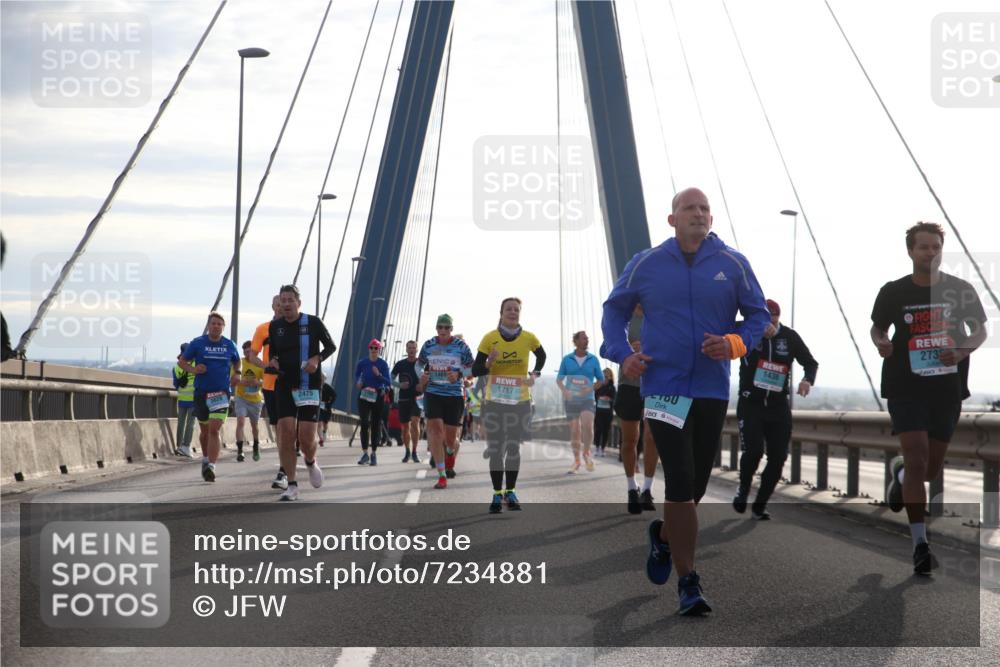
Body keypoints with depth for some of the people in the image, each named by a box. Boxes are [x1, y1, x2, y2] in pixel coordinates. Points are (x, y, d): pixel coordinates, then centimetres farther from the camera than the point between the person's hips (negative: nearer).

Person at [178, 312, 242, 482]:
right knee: (204, 430, 15)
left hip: (221, 392, -1)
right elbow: (181, 361, 5)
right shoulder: (197, 343, 0)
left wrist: (236, 374, 3)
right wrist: (192, 369, -14)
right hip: (201, 392, 1)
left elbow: (236, 362, 23)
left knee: (215, 430, -15)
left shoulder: (229, 345, 5)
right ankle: (206, 459, 39)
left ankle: (211, 466, -22)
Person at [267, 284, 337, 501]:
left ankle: (311, 463, 30)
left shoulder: (313, 323, -4)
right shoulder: (275, 326, 5)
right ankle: (292, 486, -3)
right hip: (284, 385, 3)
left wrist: (317, 359, -14)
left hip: (309, 386, -2)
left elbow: (331, 346, 5)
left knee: (306, 437, -7)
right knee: (286, 433, -10)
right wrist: (273, 360, -4)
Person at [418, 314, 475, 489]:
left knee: (450, 437, 4)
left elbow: (471, 368, 4)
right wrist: (422, 375, -4)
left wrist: (459, 374, -15)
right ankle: (442, 476, -13)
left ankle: (450, 461, 41)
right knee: (435, 430, -15)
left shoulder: (461, 346, -2)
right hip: (432, 394, 1)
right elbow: (419, 364, 17)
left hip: (454, 395, -1)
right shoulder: (428, 345, 3)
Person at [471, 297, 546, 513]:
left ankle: (510, 492, 13)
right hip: (494, 402, -1)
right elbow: (475, 370, -5)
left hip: (520, 402, 1)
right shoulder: (490, 338, -6)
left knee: (514, 448, 4)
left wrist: (535, 374, 4)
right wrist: (489, 364, -24)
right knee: (496, 448, -1)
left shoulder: (529, 338, -2)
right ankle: (497, 494, 4)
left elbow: (541, 356, 20)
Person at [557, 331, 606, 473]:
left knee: (587, 426, -22)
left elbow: (601, 380, 9)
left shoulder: (593, 359, 2)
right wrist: (564, 391, -13)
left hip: (587, 399, -1)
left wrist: (590, 389, -10)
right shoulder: (567, 359, 2)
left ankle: (587, 452, 2)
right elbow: (559, 379, 7)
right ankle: (576, 460, 19)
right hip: (571, 401, 1)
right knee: (574, 430, 5)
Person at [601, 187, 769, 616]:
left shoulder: (733, 265, 3)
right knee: (681, 482, -11)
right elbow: (615, 309, 15)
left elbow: (758, 315, 10)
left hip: (712, 391, 2)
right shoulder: (645, 265, 2)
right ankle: (688, 583, -3)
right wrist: (622, 354, -1)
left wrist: (734, 344, -10)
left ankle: (664, 536, 43)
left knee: (696, 484, 11)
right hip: (663, 387, -2)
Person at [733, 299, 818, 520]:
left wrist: (808, 379, -15)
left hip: (778, 407, 3)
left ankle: (760, 505, 16)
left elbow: (811, 363, 8)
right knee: (753, 450, -18)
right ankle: (743, 489, 12)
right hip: (750, 404, -3)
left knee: (778, 458, -1)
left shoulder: (789, 337, 0)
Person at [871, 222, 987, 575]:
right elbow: (878, 327, 13)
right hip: (905, 386, -2)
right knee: (917, 460, -13)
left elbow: (980, 331, 8)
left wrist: (962, 351, -12)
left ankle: (900, 472, 49)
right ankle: (920, 542, -5)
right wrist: (881, 342, -11)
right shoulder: (893, 292, -2)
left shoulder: (960, 290, 0)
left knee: (931, 469, 11)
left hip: (948, 387, 2)